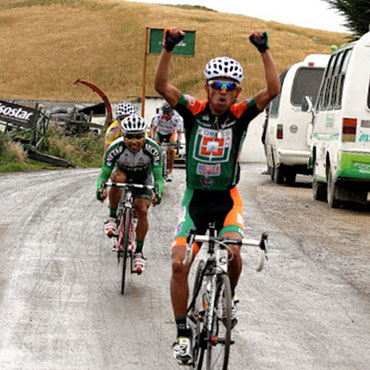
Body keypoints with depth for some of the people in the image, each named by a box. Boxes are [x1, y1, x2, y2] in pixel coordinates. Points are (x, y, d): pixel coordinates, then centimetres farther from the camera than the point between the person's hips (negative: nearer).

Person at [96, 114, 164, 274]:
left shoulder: (152, 148, -31)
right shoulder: (115, 148, -32)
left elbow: (158, 177, -27)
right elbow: (104, 174, -26)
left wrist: (158, 192, -48)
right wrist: (100, 188, -47)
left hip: (142, 179, 0)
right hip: (122, 172, 0)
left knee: (142, 211, -18)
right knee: (118, 178, -36)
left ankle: (138, 252, -2)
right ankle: (112, 218, -18)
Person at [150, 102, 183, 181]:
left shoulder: (176, 119, -31)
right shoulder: (158, 116, -31)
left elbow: (179, 132, -27)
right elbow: (153, 129, -29)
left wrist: (178, 140, -48)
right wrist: (152, 138, -47)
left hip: (170, 134, -1)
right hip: (159, 133, 1)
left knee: (171, 150, -20)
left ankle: (170, 172, -9)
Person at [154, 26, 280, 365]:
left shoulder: (240, 115, -8)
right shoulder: (194, 111, -7)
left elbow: (273, 90, -22)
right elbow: (161, 85, -19)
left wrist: (264, 50, -27)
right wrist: (168, 48, -31)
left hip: (226, 200, -1)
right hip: (195, 197, 1)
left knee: (232, 251, -25)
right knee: (179, 263, -11)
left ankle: (228, 299, 9)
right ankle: (183, 334, 1)